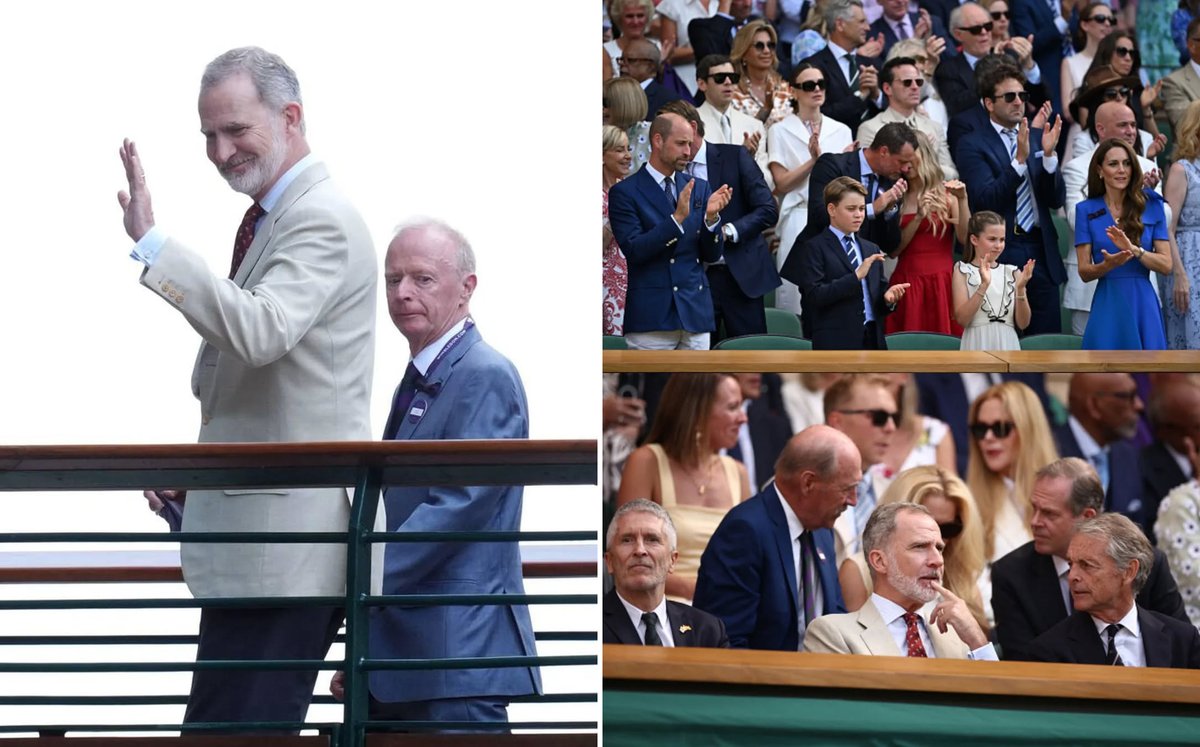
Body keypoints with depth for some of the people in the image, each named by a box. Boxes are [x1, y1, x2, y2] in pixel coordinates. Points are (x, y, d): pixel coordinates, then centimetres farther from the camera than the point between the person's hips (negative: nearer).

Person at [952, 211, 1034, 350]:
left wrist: (1021, 288, -12)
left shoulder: (1012, 272, 8)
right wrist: (984, 285, -21)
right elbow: (962, 319, -11)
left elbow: (1023, 323, 3)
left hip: (1008, 346, 3)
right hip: (979, 346, -3)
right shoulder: (963, 271, 1)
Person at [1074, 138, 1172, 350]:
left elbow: (1166, 265, 0)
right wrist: (1108, 264, -20)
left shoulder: (1152, 206, 6)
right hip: (1107, 305, 0)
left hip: (1143, 305, 0)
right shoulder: (1086, 210, 5)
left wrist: (1134, 250, -17)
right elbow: (1084, 272, 1)